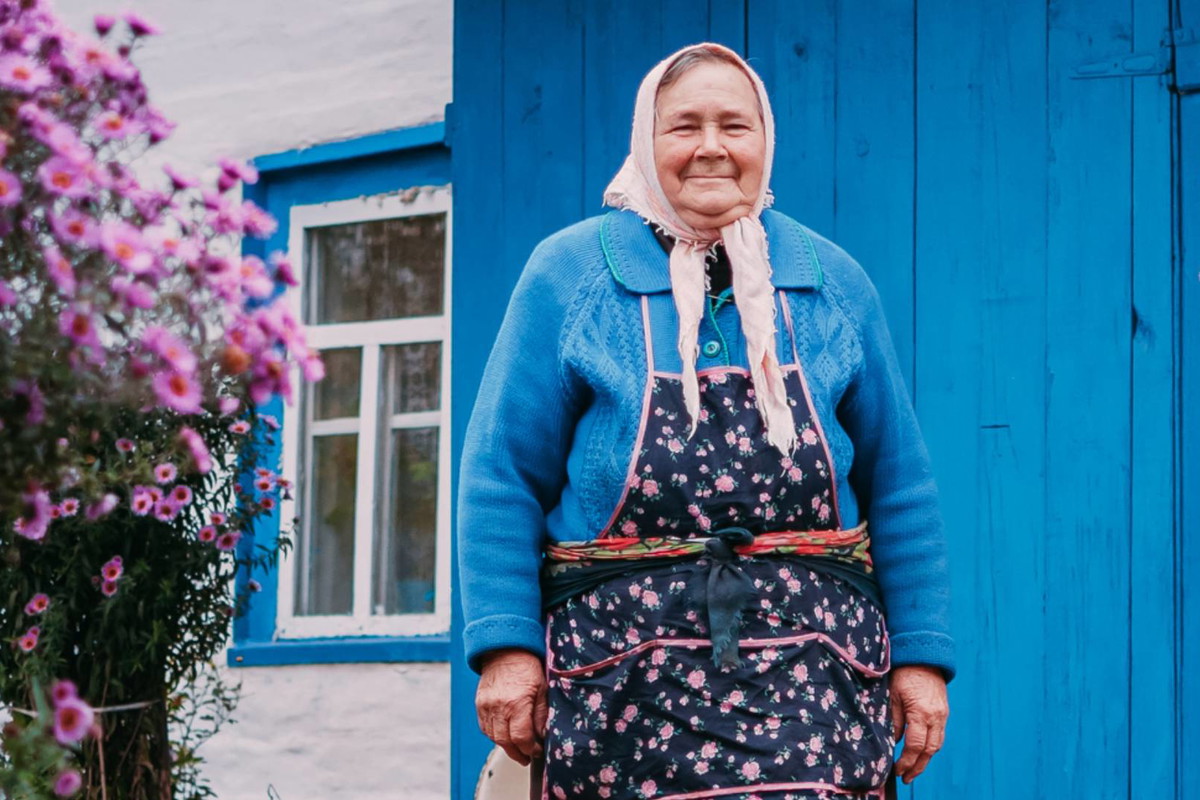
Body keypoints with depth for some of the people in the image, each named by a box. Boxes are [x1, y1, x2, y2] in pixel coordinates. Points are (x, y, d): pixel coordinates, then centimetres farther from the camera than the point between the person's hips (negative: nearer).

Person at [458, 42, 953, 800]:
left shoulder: (834, 283, 14)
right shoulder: (568, 273, 7)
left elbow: (898, 483, 14)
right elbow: (504, 473, 3)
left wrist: (921, 655, 7)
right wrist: (506, 644, -6)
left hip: (806, 660, 1)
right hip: (624, 659, -1)